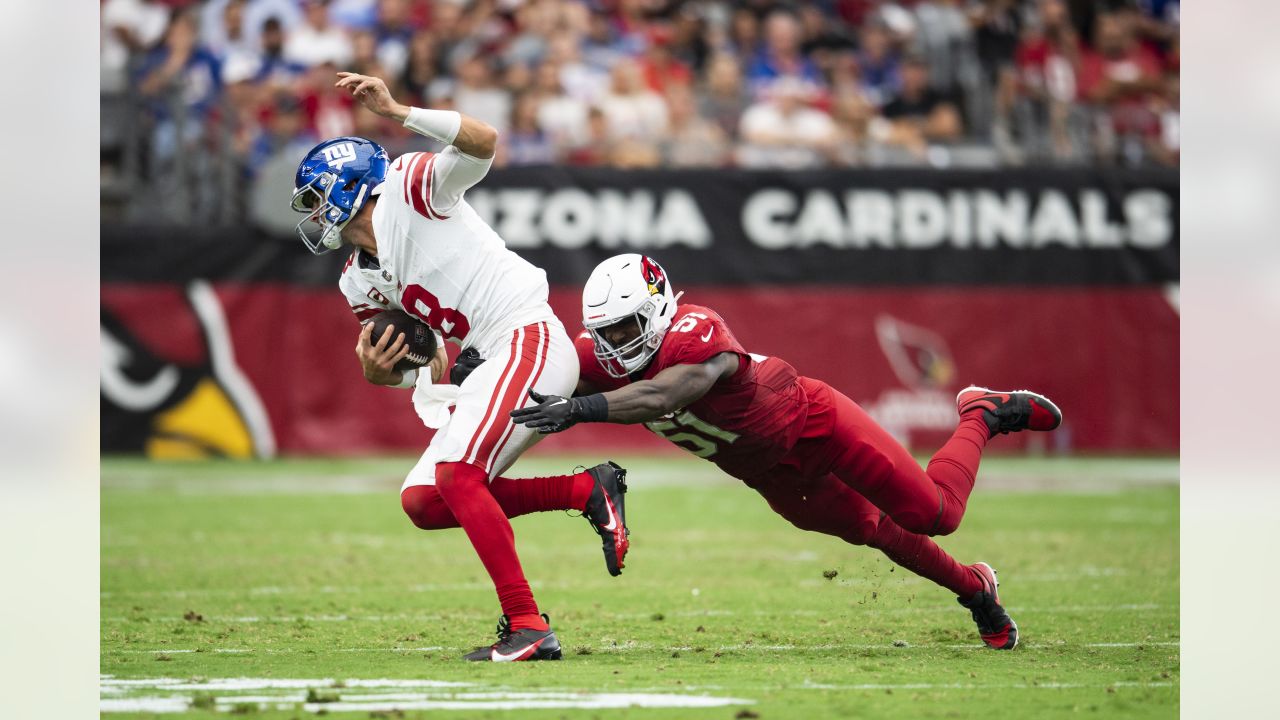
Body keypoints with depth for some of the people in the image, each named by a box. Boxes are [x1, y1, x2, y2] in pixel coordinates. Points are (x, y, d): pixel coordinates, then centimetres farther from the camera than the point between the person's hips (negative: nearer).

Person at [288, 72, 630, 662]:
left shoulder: (407, 191, -5)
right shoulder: (359, 282, 17)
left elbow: (483, 143, -22)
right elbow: (406, 372, 19)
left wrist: (398, 113, -30)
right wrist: (374, 371, -4)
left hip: (529, 342, -10)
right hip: (487, 369, 10)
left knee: (456, 474, -24)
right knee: (423, 502, 4)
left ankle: (528, 628, -24)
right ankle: (588, 490, 2)